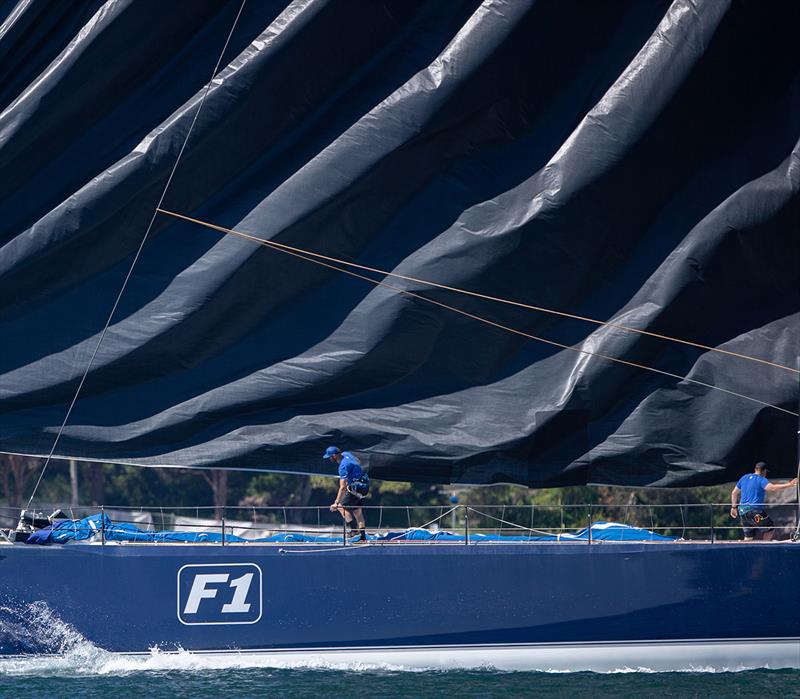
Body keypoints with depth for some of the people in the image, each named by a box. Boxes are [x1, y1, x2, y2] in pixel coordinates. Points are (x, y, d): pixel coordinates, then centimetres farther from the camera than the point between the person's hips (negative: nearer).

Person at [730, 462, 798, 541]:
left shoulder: (744, 478, 15)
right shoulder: (761, 480, -7)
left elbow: (734, 493, 21)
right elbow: (772, 488, -24)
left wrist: (734, 507, 27)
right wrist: (789, 484, -22)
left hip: (742, 511, 7)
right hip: (755, 511, -7)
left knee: (748, 537, 13)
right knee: (770, 530, 6)